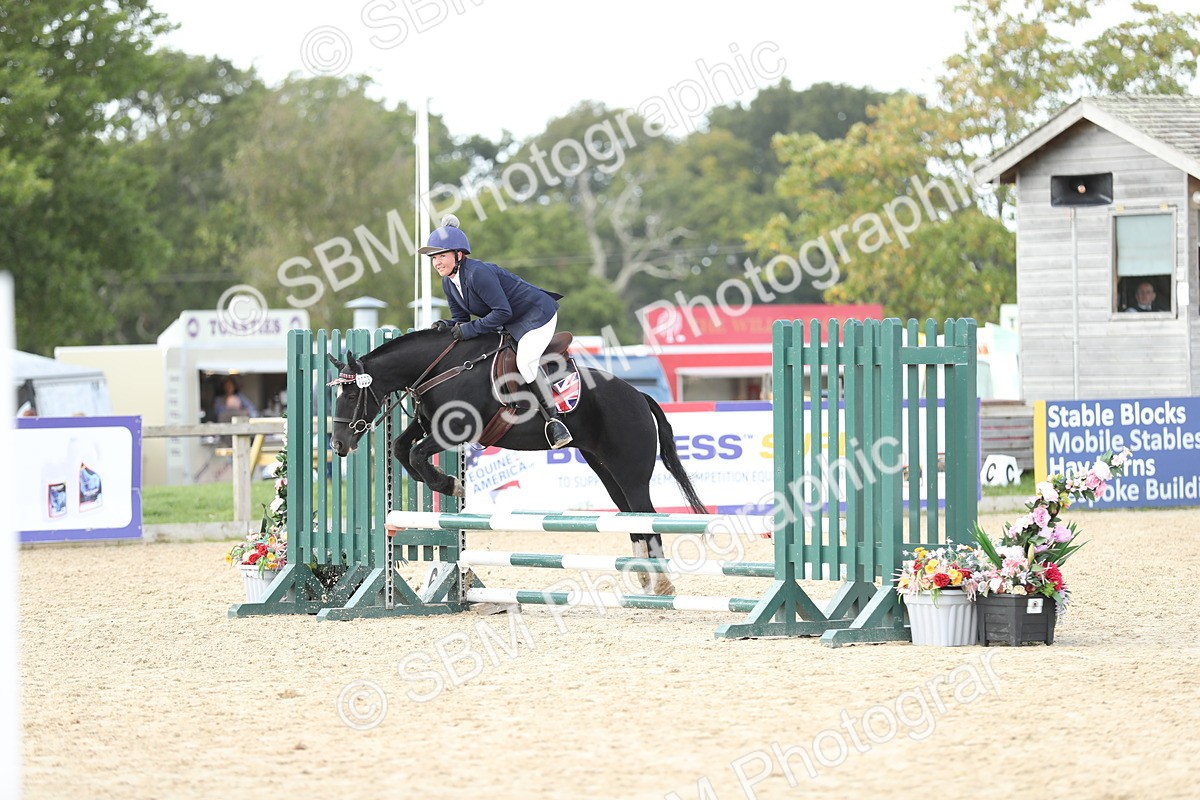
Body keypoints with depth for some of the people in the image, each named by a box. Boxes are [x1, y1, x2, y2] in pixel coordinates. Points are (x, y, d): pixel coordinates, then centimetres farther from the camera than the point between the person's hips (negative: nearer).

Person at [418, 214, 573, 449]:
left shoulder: (478, 273, -30)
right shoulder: (449, 283, -1)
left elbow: (503, 312, -31)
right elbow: (461, 318, 6)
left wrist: (469, 329, -31)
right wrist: (449, 326, -17)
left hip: (537, 313, -10)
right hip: (512, 324, 10)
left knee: (525, 361, -29)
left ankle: (554, 419, -22)